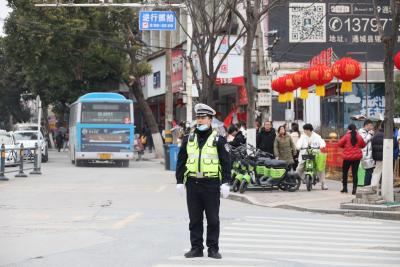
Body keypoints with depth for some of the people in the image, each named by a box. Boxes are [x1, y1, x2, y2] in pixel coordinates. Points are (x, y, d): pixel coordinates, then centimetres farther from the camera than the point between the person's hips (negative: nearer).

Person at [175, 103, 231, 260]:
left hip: (211, 184, -3)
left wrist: (225, 183, -8)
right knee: (194, 219, 7)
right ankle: (196, 248, 14)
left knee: (213, 219, 2)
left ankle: (213, 248, 10)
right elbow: (181, 161, 13)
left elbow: (226, 163, -1)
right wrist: (179, 181, 6)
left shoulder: (218, 140, 1)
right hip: (192, 184, 3)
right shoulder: (188, 139, 10)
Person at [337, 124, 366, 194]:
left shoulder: (346, 136, -10)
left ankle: (345, 188, 14)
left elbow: (339, 144, -9)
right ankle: (354, 189, -2)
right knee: (355, 173, 3)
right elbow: (363, 145, 12)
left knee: (345, 172, 13)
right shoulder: (359, 137, -1)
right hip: (357, 157, 2)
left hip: (347, 157, -2)